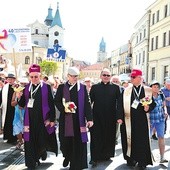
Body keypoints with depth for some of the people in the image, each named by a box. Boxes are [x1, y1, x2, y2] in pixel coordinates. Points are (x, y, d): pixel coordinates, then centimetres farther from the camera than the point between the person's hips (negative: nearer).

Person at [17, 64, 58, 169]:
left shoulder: (46, 87, -4)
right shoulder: (26, 88, 6)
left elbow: (51, 104, -4)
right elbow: (22, 105, 8)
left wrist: (52, 119, -7)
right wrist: (19, 98, -12)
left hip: (43, 119, -2)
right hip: (30, 119, 3)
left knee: (43, 139, 7)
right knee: (30, 142, 5)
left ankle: (42, 152, 41)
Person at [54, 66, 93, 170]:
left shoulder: (82, 87, 3)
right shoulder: (62, 87, 5)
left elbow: (87, 104, -1)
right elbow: (57, 101, 5)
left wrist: (89, 118, -9)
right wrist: (64, 108, -15)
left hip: (78, 119, -1)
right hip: (65, 118, 1)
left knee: (78, 142, 1)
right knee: (65, 141, 10)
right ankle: (67, 156, 39)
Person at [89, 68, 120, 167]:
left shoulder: (115, 87, 3)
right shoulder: (95, 87, 5)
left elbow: (119, 101, 0)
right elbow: (90, 101, 3)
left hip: (110, 117, 1)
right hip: (97, 117, 0)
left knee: (109, 136, 10)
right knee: (96, 137, 1)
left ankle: (107, 154, 28)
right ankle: (95, 158, 8)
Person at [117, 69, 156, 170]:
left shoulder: (148, 90, 3)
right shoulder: (126, 90, 4)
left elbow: (153, 103, 8)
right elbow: (121, 104, 2)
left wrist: (148, 108, -13)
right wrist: (120, 117, -5)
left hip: (142, 120, -1)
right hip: (129, 120, 1)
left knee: (142, 140, 3)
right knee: (130, 139, 6)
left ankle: (142, 162, 17)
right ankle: (131, 159, 22)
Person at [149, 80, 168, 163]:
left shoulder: (161, 95, 2)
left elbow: (164, 105, 13)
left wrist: (165, 112, -7)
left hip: (160, 119, 3)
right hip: (150, 119, -3)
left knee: (161, 137, 0)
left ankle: (162, 157, 6)